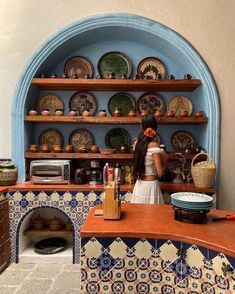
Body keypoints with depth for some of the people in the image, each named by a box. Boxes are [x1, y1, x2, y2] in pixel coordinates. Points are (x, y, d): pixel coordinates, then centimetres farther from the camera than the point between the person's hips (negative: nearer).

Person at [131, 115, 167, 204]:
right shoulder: (154, 145, -17)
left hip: (139, 184, 7)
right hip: (150, 185, -6)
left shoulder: (137, 143, 2)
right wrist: (164, 159, 0)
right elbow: (160, 173, -16)